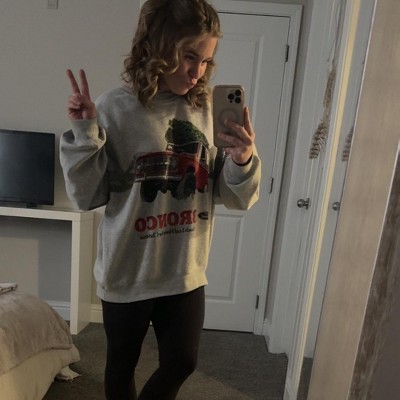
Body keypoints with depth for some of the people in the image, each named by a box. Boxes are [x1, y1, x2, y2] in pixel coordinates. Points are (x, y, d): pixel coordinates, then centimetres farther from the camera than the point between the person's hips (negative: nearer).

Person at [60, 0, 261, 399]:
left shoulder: (206, 109, -2)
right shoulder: (115, 107, -12)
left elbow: (233, 196, 0)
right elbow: (88, 197, -9)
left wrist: (243, 161, -19)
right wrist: (84, 136, -22)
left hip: (185, 272, 3)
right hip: (127, 272, -2)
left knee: (182, 362, 17)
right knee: (122, 363, 20)